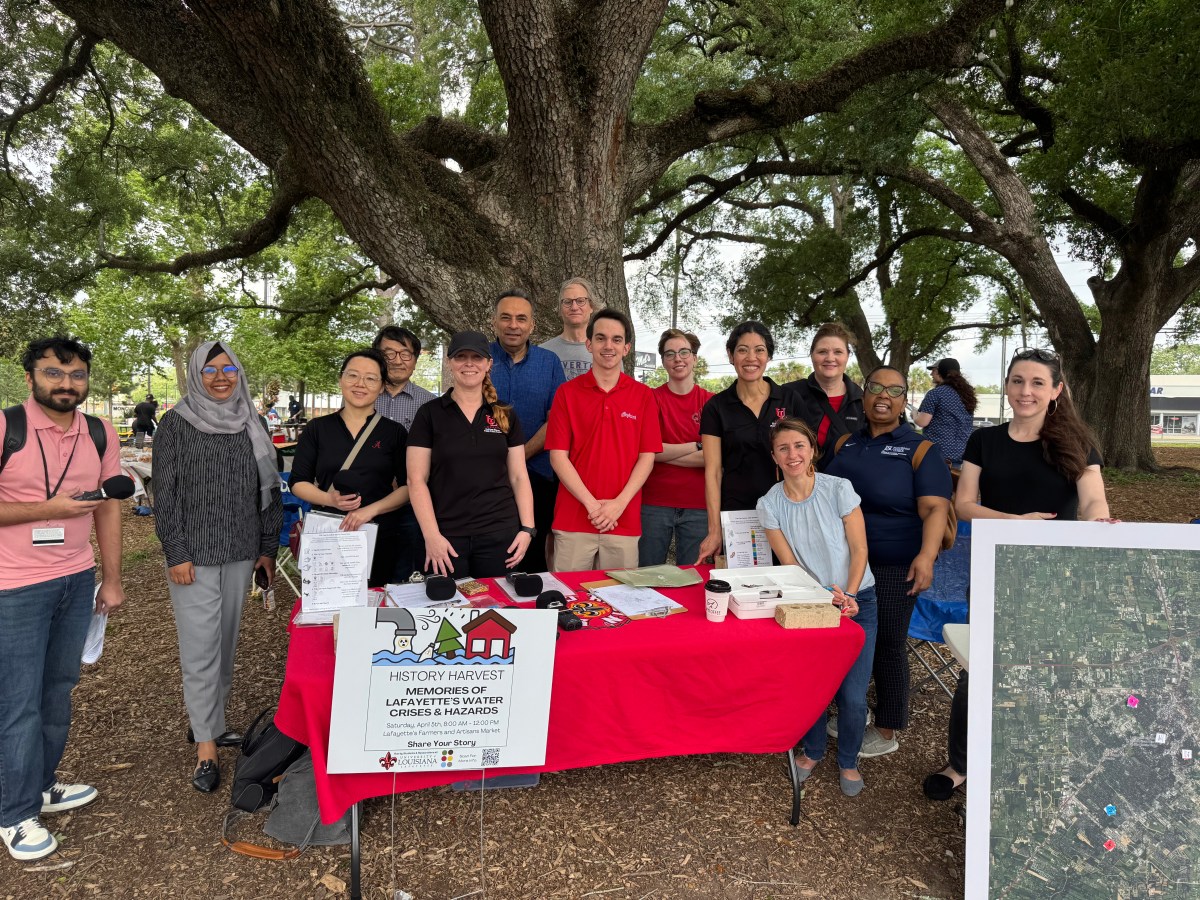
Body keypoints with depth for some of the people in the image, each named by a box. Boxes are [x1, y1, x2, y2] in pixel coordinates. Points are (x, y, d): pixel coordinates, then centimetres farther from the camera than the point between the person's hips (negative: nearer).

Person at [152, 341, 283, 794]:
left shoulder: (252, 424, 7)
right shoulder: (176, 424, -3)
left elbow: (268, 488, 10)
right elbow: (165, 493, -5)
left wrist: (268, 548, 7)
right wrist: (175, 554, -10)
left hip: (241, 553, 4)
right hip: (194, 556, -4)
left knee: (226, 644, 12)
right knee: (200, 649, -2)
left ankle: (212, 723, 27)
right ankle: (205, 745, 7)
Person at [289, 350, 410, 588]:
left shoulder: (394, 432, 5)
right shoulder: (317, 429, 7)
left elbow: (407, 486, 0)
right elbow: (298, 482, 8)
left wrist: (372, 509, -15)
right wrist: (329, 499, -11)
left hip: (381, 539, 0)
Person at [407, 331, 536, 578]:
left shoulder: (505, 416, 8)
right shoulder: (430, 414, 1)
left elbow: (519, 477, 8)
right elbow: (417, 480, -2)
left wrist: (527, 528, -1)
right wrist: (431, 536, -11)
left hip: (500, 534, 2)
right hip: (447, 538, -2)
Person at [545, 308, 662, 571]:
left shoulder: (643, 396, 5)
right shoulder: (567, 392, 2)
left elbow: (647, 457, 3)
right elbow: (558, 456, -2)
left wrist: (619, 503, -9)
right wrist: (591, 504, -10)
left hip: (625, 521, 1)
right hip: (573, 521, -1)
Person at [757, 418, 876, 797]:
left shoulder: (839, 489, -9)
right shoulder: (769, 504, -5)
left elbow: (859, 550, -5)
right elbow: (789, 565, -4)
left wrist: (848, 596, -15)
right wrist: (826, 596, -16)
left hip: (856, 601, -1)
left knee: (852, 695, -7)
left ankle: (848, 761, 22)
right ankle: (812, 750, 22)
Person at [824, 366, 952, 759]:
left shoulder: (920, 449, -6)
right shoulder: (845, 443, 8)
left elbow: (935, 508, -16)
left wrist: (926, 555, -29)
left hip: (894, 568, -5)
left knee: (887, 646, 6)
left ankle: (887, 730, 23)